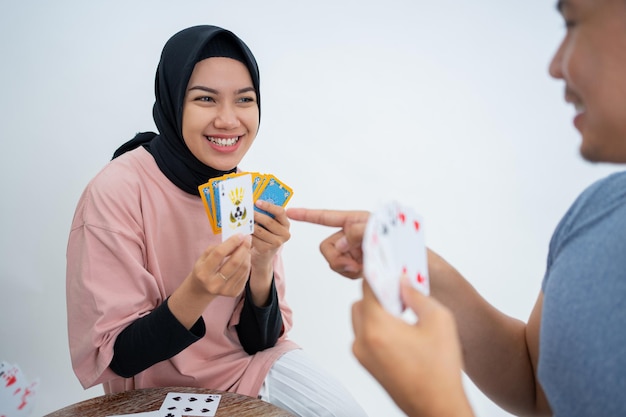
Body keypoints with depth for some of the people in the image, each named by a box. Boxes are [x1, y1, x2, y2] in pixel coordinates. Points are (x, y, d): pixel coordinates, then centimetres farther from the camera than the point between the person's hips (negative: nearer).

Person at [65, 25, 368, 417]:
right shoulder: (116, 192, -20)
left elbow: (259, 340, -5)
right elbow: (114, 359, -16)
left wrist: (262, 267, -24)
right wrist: (195, 293, -33)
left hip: (253, 363, 4)